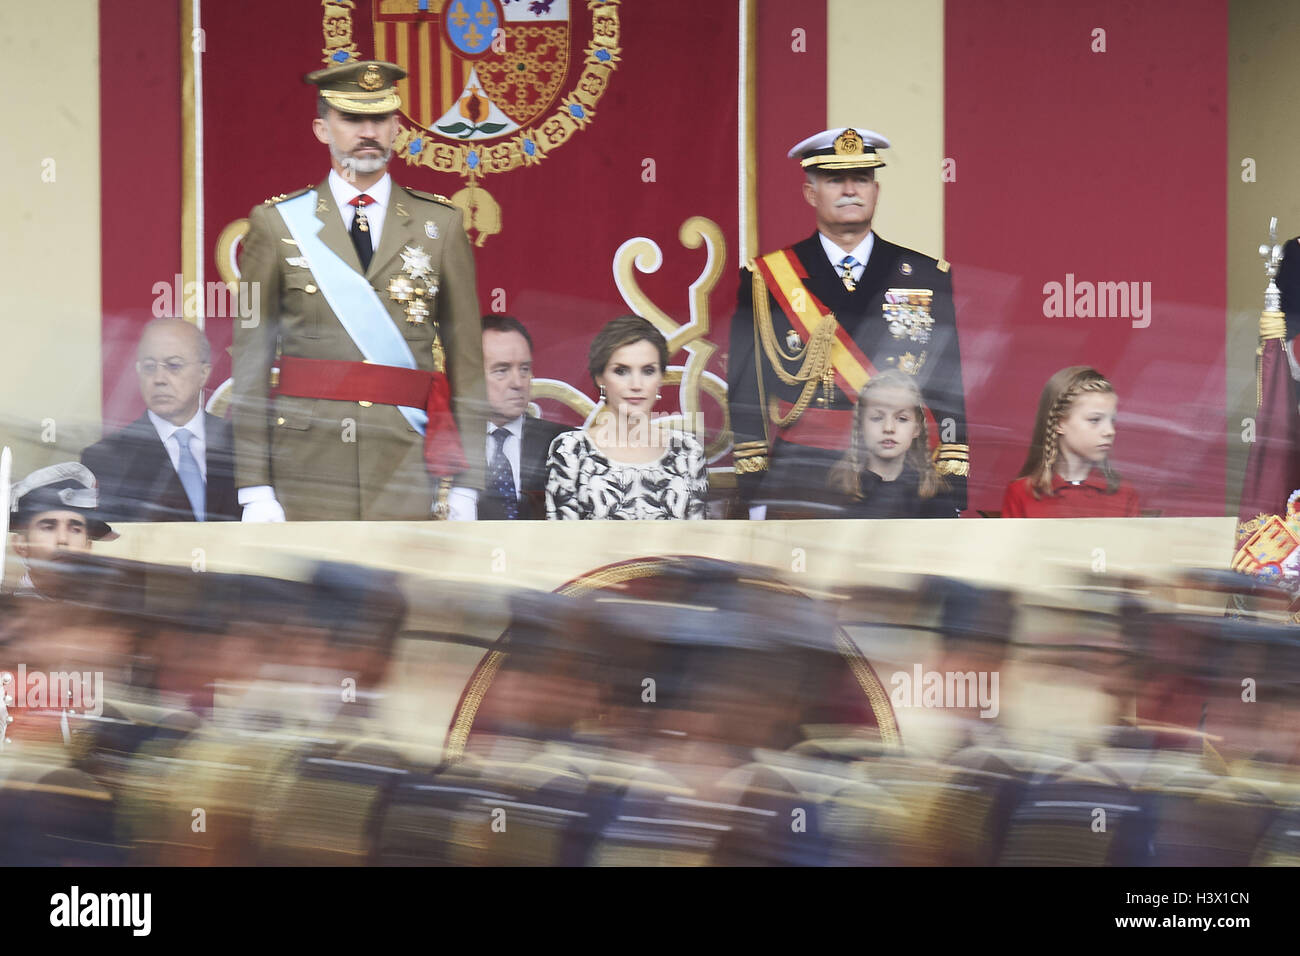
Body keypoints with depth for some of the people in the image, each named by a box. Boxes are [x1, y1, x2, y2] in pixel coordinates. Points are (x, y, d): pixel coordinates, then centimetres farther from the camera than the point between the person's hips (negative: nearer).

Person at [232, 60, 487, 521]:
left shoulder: (440, 224, 9)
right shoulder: (276, 224, 6)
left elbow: (466, 362, 8)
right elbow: (250, 366, 4)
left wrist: (464, 484, 2)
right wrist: (255, 490, -3)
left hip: (409, 470, 1)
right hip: (309, 476, -1)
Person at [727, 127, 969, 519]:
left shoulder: (929, 277, 10)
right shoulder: (765, 278, 6)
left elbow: (952, 393, 7)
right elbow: (747, 396, 4)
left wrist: (952, 501, 0)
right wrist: (754, 495, -2)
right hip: (800, 490, -1)